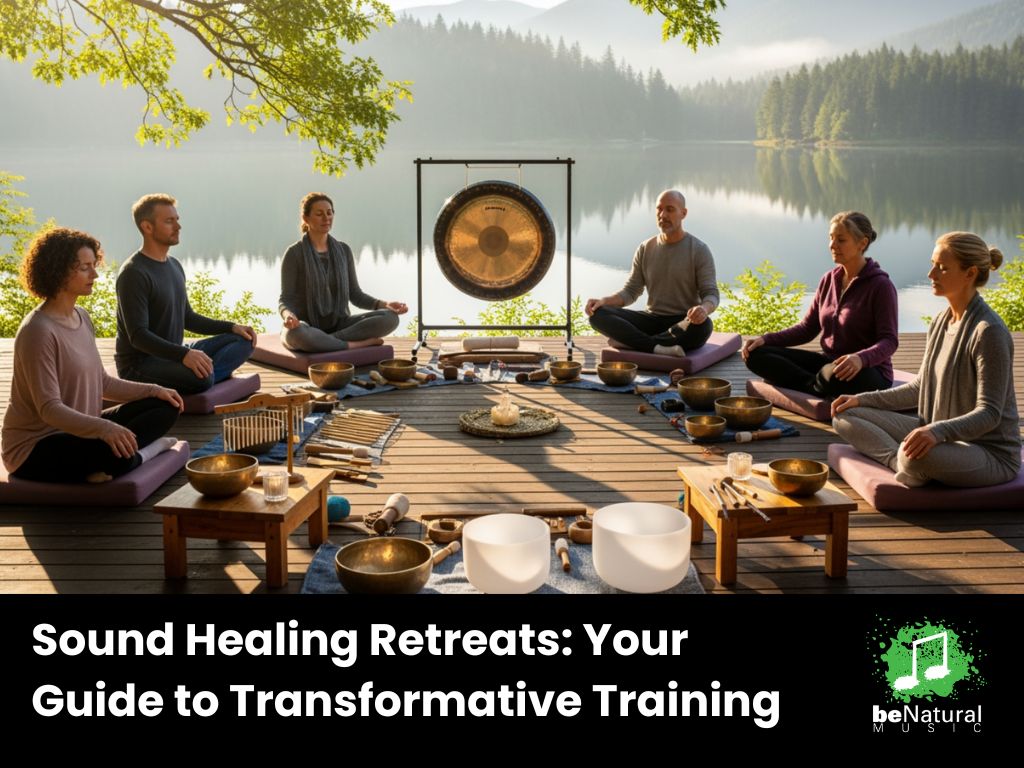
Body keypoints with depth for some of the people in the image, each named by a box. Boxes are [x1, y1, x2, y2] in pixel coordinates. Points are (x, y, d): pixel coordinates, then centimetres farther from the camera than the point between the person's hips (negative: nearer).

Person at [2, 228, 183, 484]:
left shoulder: (81, 317, 8)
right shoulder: (39, 330, -20)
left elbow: (101, 382, 16)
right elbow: (49, 408, -26)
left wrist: (154, 390, 5)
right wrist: (105, 428, -40)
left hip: (78, 430, 10)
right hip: (35, 446, -10)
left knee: (165, 407, 2)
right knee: (117, 456, -37)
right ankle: (142, 452, -7)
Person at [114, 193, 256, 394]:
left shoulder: (174, 265, 13)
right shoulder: (133, 274, -16)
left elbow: (187, 318, 22)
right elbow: (138, 335, -24)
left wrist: (232, 327, 9)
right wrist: (184, 355, -38)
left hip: (173, 354, 10)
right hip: (139, 363, -10)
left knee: (243, 341, -1)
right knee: (202, 377, -39)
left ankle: (203, 375, -19)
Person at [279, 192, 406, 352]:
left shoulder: (343, 250, 8)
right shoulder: (294, 253, -5)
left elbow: (355, 295, 9)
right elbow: (286, 300, -8)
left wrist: (385, 304, -10)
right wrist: (288, 316, -33)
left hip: (338, 325, 4)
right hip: (305, 328, -4)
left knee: (390, 317, -21)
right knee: (296, 333, -43)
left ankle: (326, 341, -25)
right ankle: (359, 344, -26)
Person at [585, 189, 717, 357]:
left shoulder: (699, 250, -4)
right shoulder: (645, 249, 7)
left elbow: (711, 294, -10)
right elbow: (630, 292, 7)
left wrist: (704, 309, -36)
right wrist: (603, 301, -14)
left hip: (685, 324, -3)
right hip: (652, 320, 3)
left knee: (703, 325, -40)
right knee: (598, 315, -19)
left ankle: (632, 341, -28)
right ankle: (660, 347, -33)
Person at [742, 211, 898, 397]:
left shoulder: (880, 286, -10)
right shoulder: (829, 279, 9)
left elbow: (889, 341, -17)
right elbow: (808, 328, 11)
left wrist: (860, 359, -40)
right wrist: (766, 339, -5)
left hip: (869, 372, -6)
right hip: (828, 362, 6)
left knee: (834, 375, -44)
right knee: (756, 355, -9)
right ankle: (818, 386, -19)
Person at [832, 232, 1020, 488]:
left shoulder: (988, 331, -19)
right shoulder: (940, 322, 8)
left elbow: (990, 413, -22)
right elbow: (919, 389, 17)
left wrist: (938, 431, -40)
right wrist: (862, 399, 8)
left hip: (990, 451, -9)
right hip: (942, 437, 9)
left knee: (915, 454, -42)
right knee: (845, 417, 1)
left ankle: (910, 468, -7)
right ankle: (904, 465, -18)